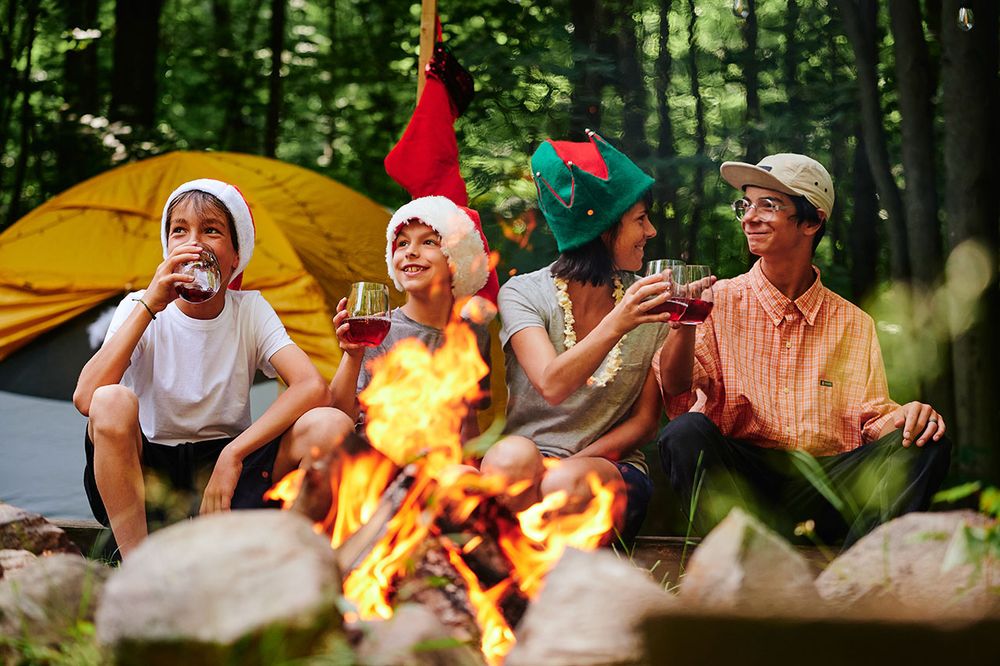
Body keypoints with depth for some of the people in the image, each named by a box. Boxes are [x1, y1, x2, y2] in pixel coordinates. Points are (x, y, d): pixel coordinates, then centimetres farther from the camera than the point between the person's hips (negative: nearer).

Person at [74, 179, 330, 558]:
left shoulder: (250, 311, -1)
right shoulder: (139, 308, -4)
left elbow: (312, 387, -18)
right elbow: (85, 399, -22)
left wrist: (232, 455, -26)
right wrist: (148, 306, -23)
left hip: (222, 470, 1)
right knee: (112, 403, -32)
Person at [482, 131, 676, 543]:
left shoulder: (646, 302, 5)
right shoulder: (524, 294, -3)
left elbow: (645, 420, 7)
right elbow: (552, 386, -21)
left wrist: (579, 462, -11)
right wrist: (616, 325, -35)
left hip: (612, 467, 1)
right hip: (528, 470, -1)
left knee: (566, 485, -35)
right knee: (513, 456, -37)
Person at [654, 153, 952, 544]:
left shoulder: (853, 323, 15)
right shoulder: (719, 303, 8)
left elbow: (871, 417, 11)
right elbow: (677, 396, -4)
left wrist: (902, 419, -13)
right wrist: (683, 326, -24)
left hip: (831, 487, 2)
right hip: (736, 479, -2)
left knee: (926, 444, -19)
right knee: (686, 433, -30)